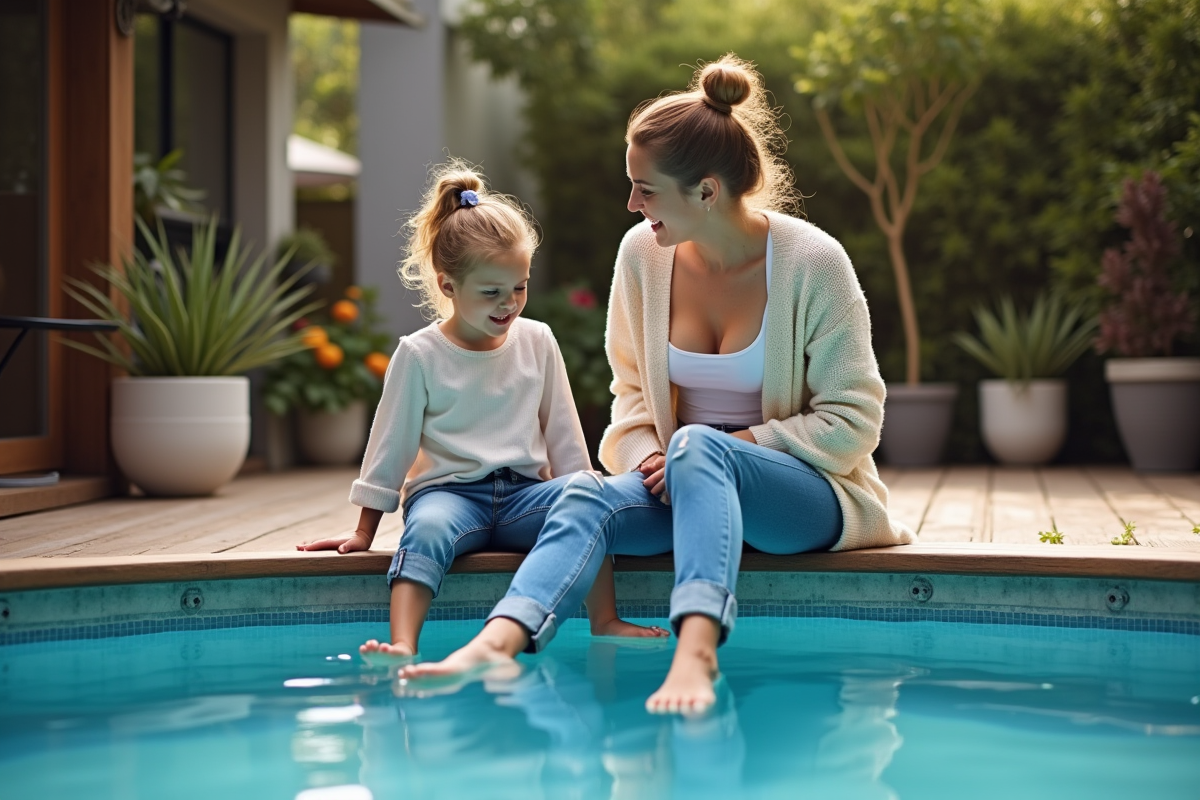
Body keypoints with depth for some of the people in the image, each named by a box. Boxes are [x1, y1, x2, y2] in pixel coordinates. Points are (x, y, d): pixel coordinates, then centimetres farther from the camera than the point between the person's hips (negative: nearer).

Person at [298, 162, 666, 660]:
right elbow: (391, 444, 4)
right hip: (448, 491, -3)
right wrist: (365, 530, 6)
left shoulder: (537, 342, 8)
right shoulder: (420, 354, -1)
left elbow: (564, 434, 14)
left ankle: (605, 621, -25)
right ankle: (403, 645, -51)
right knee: (427, 527, -37)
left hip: (523, 491, 3)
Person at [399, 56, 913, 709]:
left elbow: (853, 421, -9)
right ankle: (497, 642, -53)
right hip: (688, 483, 5)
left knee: (698, 447, -38)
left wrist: (738, 442, -18)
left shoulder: (813, 262, -12)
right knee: (589, 497, -28)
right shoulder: (642, 252, 1)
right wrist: (645, 456, -9)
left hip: (813, 492, -4)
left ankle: (696, 650, -60)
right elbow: (633, 392, 12)